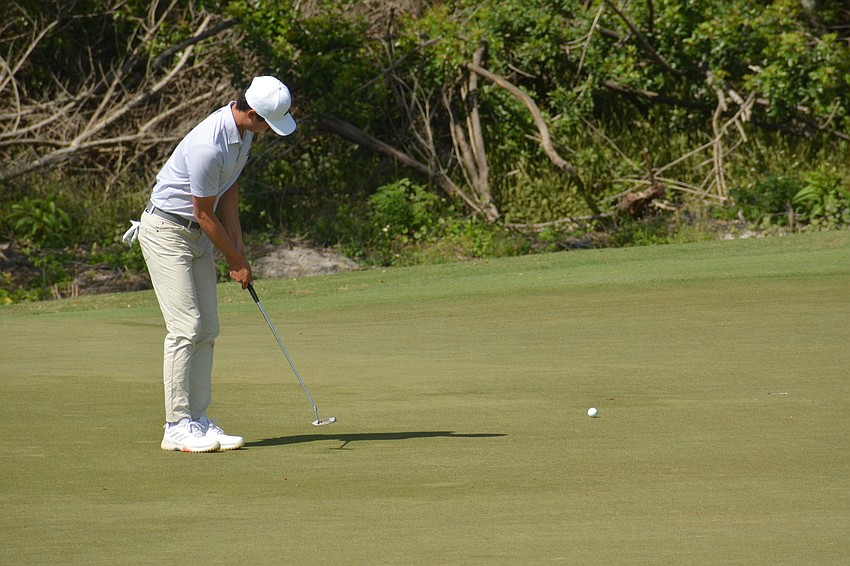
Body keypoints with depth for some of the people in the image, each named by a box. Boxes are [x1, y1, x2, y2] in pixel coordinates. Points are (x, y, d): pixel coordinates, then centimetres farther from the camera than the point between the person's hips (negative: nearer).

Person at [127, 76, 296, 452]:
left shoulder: (242, 130, -1)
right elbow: (204, 214, -20)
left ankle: (198, 420, 9)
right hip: (166, 231, -9)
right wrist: (237, 262, -8)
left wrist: (238, 248, 3)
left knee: (207, 329, 6)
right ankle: (178, 427, -10)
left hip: (198, 236, 9)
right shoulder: (208, 146, -30)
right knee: (186, 327, -13)